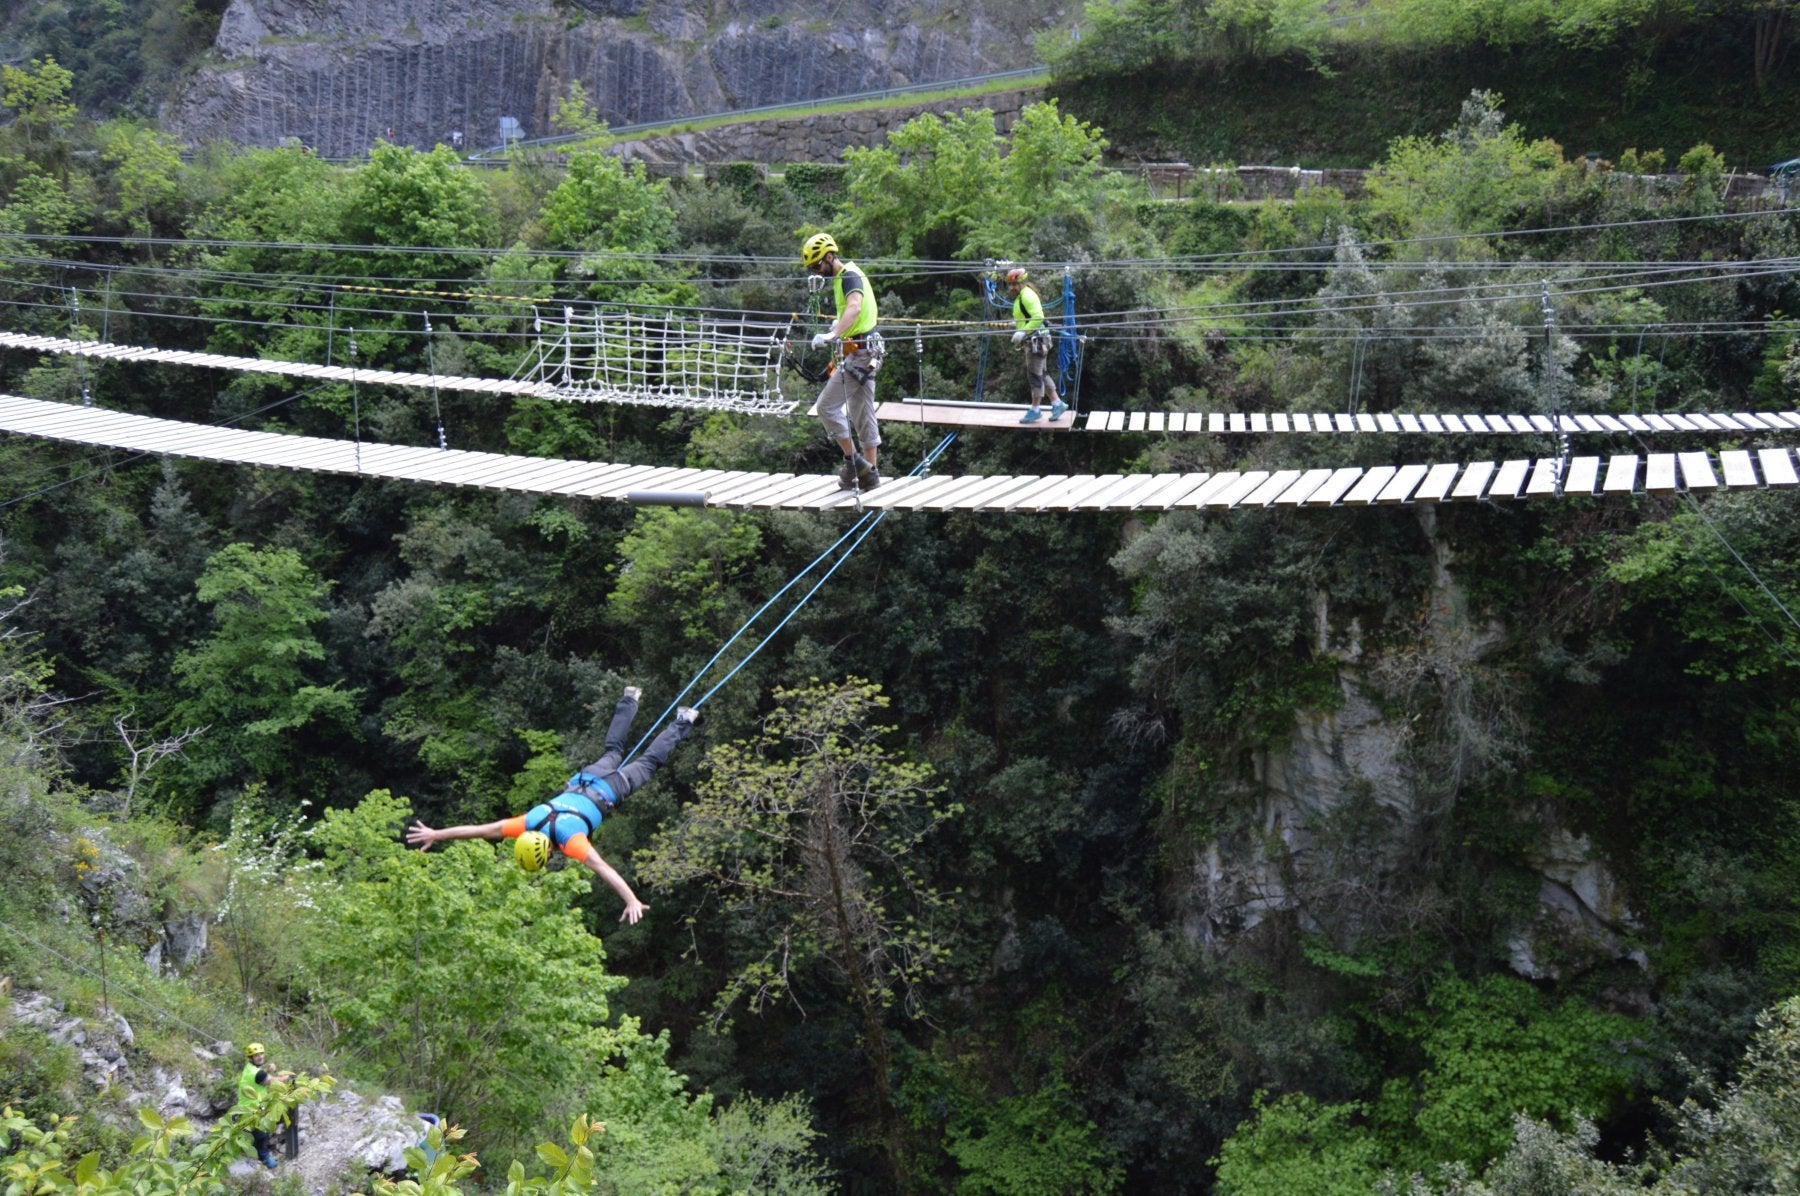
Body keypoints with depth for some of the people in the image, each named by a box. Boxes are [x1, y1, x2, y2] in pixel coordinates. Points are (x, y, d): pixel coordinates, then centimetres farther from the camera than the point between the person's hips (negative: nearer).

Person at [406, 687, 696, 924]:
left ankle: (682, 722, 35)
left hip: (608, 789, -5)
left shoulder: (571, 839, -42)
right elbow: (482, 830, -28)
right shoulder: (528, 824, -28)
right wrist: (435, 835, -28)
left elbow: (603, 869, -51)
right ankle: (630, 702, 52)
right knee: (613, 751, 32)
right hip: (581, 782, 5)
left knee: (647, 763, 19)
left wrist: (632, 901, -59)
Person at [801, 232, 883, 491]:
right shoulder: (844, 276, 16)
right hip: (866, 352, 11)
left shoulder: (849, 276, -15)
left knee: (827, 405, -9)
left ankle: (853, 460, -6)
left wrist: (833, 335, -47)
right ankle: (869, 471, 17)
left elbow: (854, 307, -36)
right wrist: (839, 323, 53)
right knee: (862, 413, 12)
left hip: (858, 351, -11)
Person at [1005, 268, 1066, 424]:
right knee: (1042, 374, 14)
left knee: (1034, 376, -4)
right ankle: (1057, 404, 20)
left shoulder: (1027, 295, -16)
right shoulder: (1021, 295, 16)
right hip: (1032, 340, 11)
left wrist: (1023, 331, -26)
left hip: (1035, 340, -11)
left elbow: (1038, 317, -26)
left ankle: (1035, 410, 2)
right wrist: (1017, 323, 11)